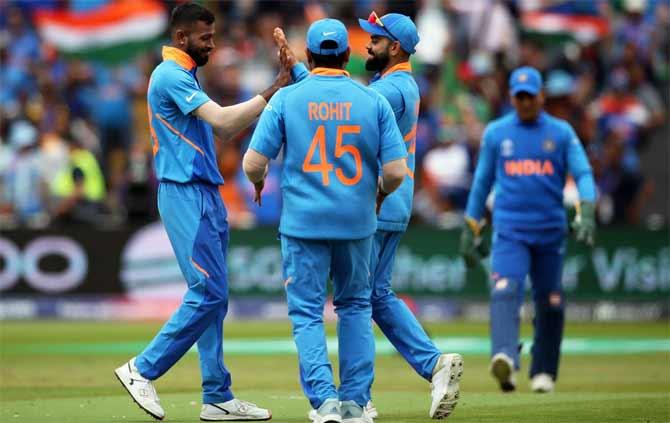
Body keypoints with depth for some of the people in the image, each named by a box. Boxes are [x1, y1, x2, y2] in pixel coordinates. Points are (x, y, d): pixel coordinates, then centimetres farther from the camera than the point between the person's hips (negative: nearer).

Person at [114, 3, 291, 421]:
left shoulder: (186, 76, 19)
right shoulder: (171, 76, -12)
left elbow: (224, 131, 17)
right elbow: (222, 120, -22)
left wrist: (273, 95, 6)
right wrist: (273, 92, -22)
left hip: (207, 195, 10)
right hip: (185, 194, -10)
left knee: (213, 296, 8)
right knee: (208, 293, -12)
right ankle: (143, 369, -4)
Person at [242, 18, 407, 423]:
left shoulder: (287, 99, -5)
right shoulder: (373, 101, -2)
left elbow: (253, 163, -8)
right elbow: (396, 171, -6)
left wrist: (259, 183, 15)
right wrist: (378, 195, 15)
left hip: (304, 222, -2)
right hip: (356, 222, 2)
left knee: (307, 312, 4)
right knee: (355, 306, 18)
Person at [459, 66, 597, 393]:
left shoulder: (562, 132, 6)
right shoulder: (495, 133, 8)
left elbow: (583, 173, -2)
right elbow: (482, 181, 14)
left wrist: (586, 212, -19)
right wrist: (470, 229, 11)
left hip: (550, 230, 1)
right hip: (509, 228, -1)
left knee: (550, 303, 7)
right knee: (505, 291, -23)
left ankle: (543, 372, 21)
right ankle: (505, 357, -40)